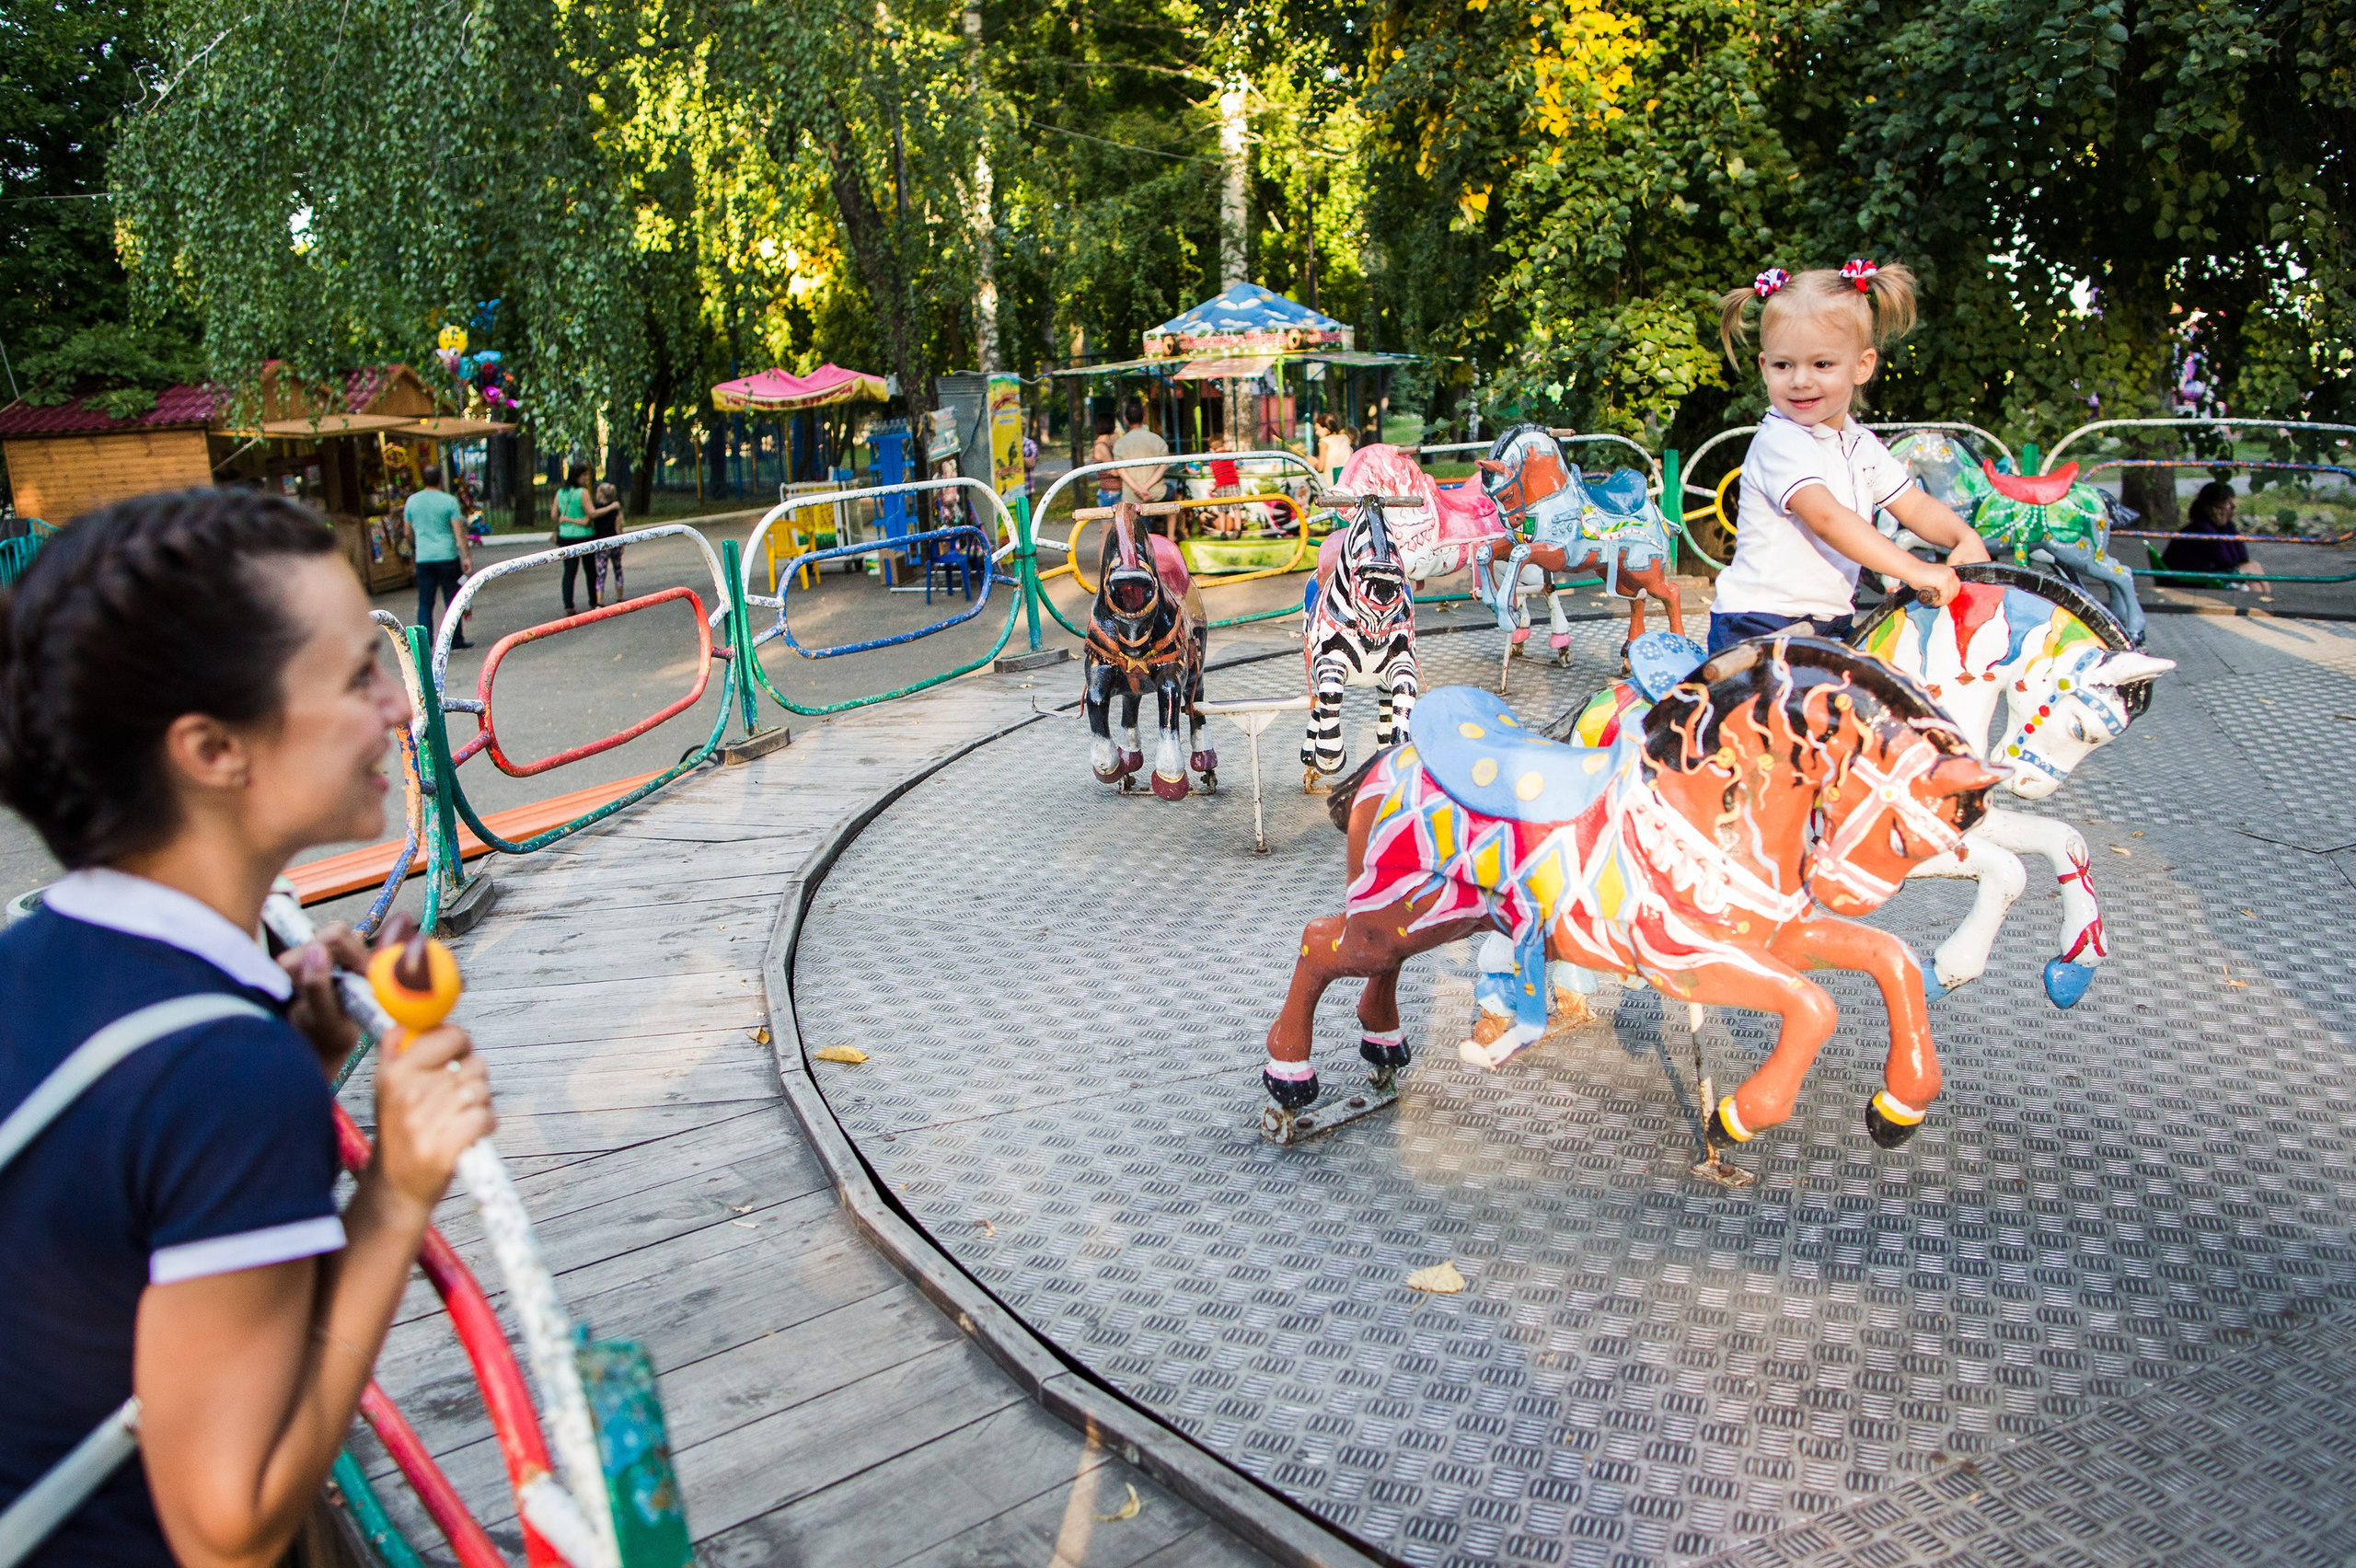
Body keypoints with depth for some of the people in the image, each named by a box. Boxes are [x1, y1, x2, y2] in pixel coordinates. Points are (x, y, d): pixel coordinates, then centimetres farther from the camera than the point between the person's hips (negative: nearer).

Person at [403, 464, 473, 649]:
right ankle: (456, 639, 13)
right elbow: (459, 532, -10)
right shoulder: (449, 501, -6)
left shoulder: (412, 501, 5)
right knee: (452, 600, 7)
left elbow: (408, 531, 15)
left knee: (425, 603, 5)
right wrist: (466, 557, -7)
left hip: (423, 558, 3)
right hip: (447, 556, -3)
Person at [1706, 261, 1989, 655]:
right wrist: (1913, 570, -29)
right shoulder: (1779, 442, -15)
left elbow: (1915, 506, 16)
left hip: (1831, 621, 8)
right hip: (1758, 626, -8)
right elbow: (1826, 518, -26)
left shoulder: (1863, 445, 13)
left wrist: (1965, 538, -5)